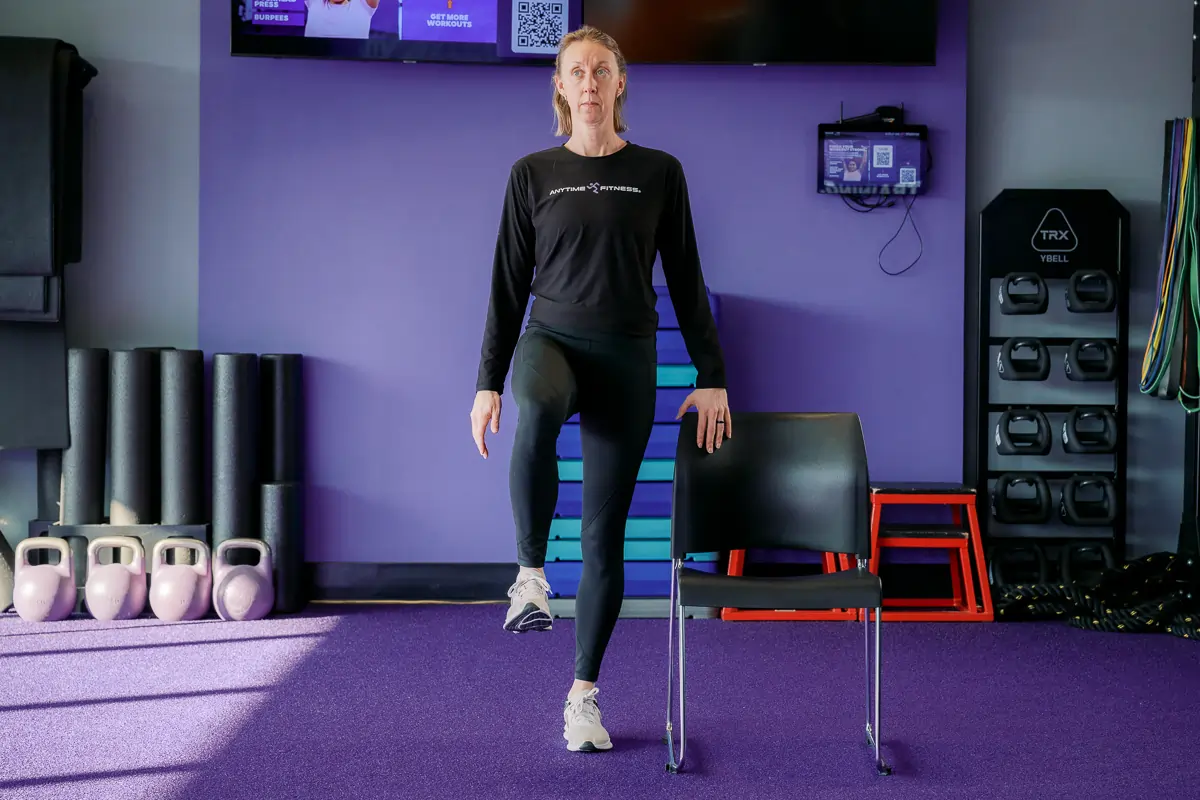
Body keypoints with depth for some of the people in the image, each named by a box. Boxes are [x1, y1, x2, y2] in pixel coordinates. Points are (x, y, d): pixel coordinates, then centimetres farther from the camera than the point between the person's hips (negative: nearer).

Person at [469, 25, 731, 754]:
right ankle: (531, 573, -20)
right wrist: (489, 382, -1)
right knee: (537, 413, -39)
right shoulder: (534, 173, 4)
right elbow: (509, 283, 4)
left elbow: (686, 281, 4)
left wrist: (712, 378, -2)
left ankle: (584, 693, 14)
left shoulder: (659, 172, 3)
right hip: (551, 341, 0)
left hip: (628, 359, 1)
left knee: (605, 533, 1)